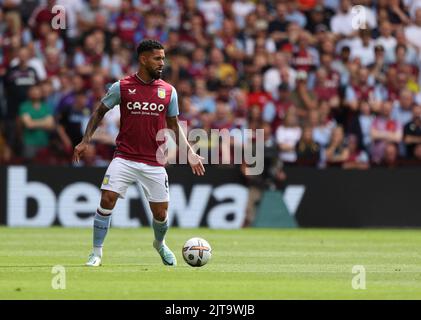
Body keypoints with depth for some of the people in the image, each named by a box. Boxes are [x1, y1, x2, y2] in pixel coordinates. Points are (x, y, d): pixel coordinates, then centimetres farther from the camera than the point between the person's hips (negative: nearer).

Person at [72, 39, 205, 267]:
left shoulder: (168, 91, 5)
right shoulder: (121, 87, -2)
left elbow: (174, 126, 15)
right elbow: (99, 112, 9)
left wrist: (190, 153, 6)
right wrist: (85, 141, -1)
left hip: (154, 162, 2)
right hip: (124, 158, -2)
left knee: (161, 212, 5)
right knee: (107, 199, -16)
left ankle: (160, 244, 38)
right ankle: (97, 253, -3)